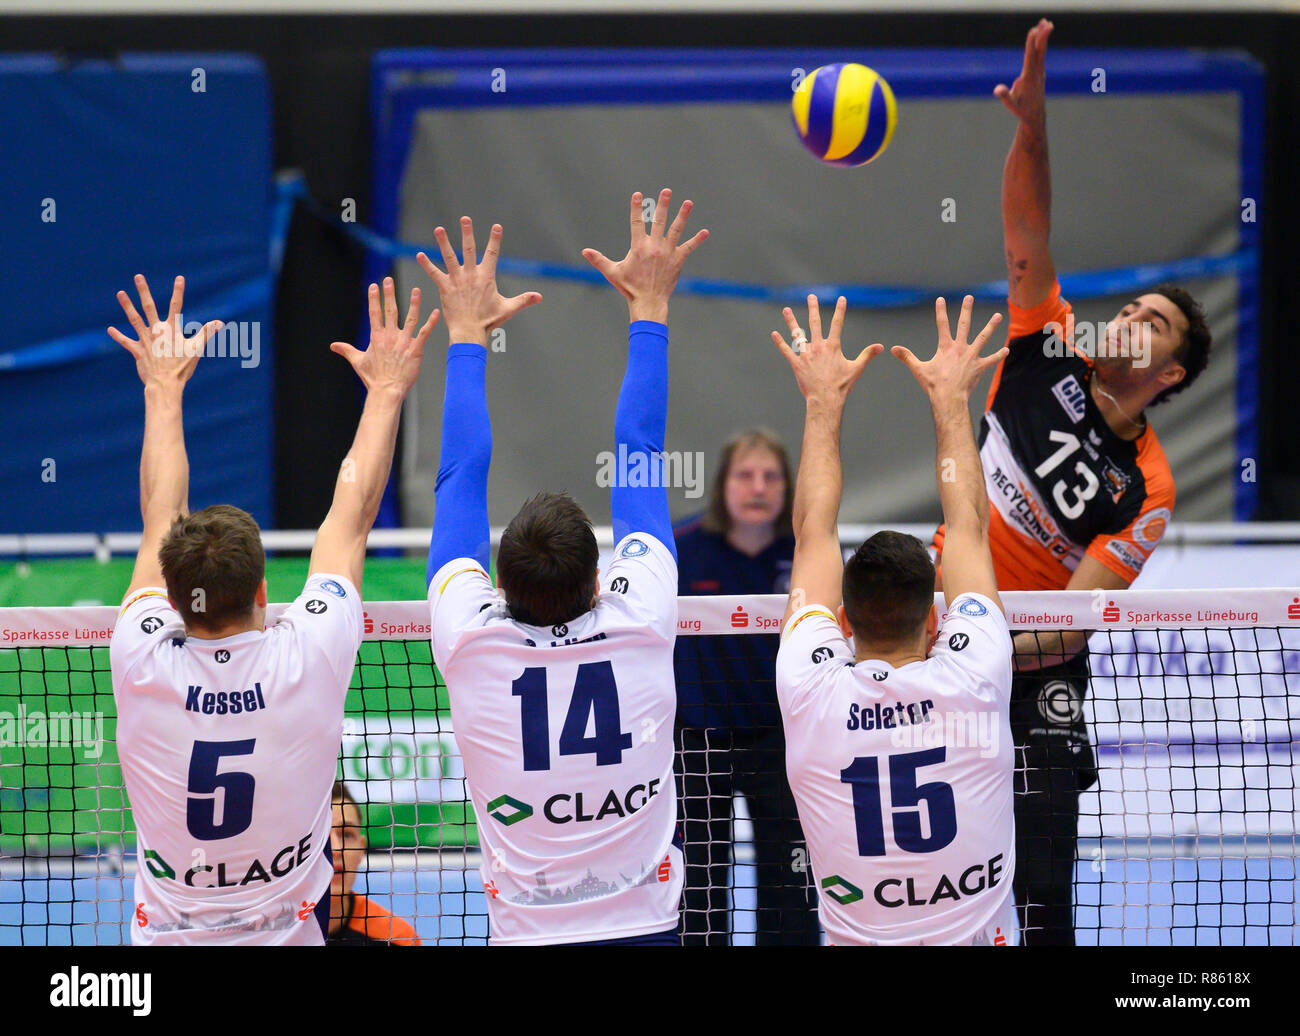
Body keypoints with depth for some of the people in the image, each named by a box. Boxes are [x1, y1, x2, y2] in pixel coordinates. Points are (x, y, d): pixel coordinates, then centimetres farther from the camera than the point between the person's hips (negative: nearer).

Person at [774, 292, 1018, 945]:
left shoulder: (813, 694, -5)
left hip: (856, 941, 0)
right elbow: (969, 526, 10)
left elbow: (813, 532, 9)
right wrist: (950, 402, 22)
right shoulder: (972, 683, -5)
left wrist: (823, 403, 19)